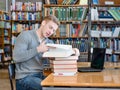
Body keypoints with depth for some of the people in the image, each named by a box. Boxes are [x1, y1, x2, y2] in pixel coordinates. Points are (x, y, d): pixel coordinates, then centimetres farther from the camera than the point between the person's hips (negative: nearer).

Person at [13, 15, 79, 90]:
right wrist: (37, 49, -16)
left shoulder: (49, 42, 14)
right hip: (24, 77, -6)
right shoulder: (25, 35, -5)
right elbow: (16, 57, -16)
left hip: (40, 75, 6)